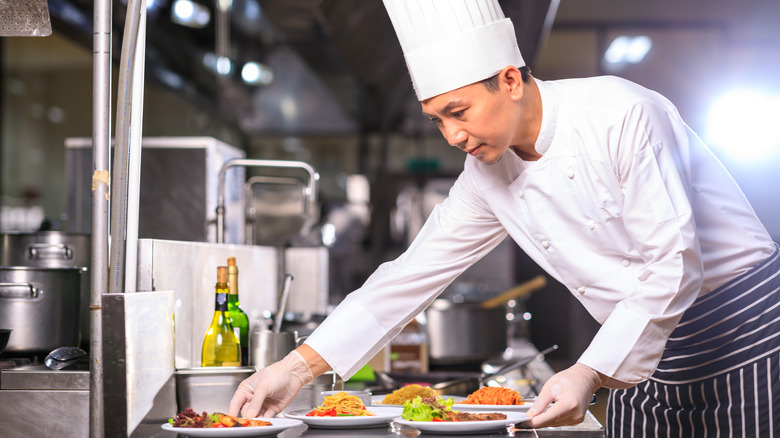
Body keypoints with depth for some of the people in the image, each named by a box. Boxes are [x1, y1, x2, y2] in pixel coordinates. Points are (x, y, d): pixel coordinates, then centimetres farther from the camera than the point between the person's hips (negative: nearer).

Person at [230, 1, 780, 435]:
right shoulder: (487, 178, -2)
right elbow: (410, 277, 0)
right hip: (646, 367, 5)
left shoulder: (621, 114, -22)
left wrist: (589, 374, -27)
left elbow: (673, 264, -24)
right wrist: (297, 368, -4)